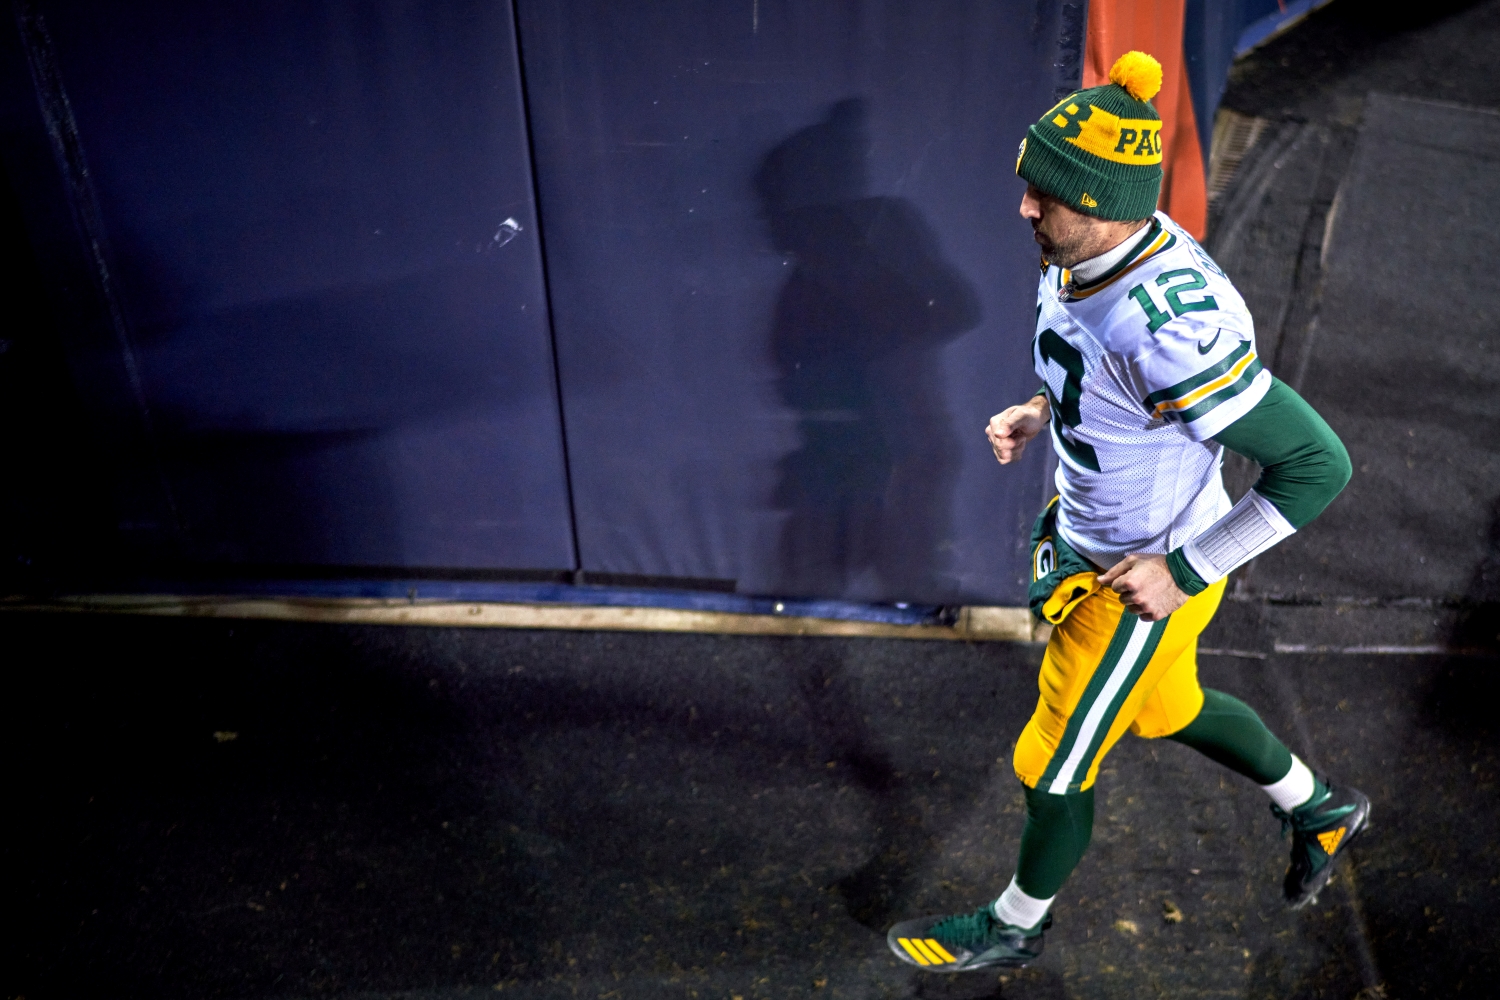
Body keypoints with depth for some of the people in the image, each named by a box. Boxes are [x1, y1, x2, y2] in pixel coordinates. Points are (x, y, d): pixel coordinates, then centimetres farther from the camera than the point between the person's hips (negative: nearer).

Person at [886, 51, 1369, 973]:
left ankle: (1014, 928, 40)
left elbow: (1320, 465, -31)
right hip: (1088, 543, 9)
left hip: (1152, 578, -9)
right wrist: (1039, 414, -3)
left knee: (1054, 765, 11)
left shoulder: (1171, 326, -37)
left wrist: (1186, 570, -25)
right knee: (1163, 710, 31)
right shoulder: (1077, 257, -10)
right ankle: (1321, 810, 55)